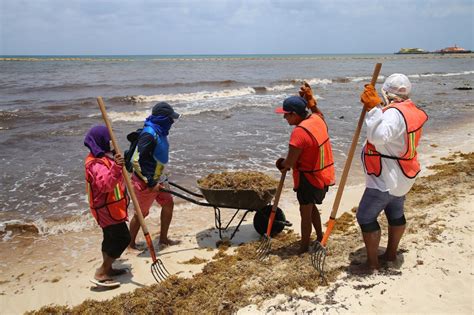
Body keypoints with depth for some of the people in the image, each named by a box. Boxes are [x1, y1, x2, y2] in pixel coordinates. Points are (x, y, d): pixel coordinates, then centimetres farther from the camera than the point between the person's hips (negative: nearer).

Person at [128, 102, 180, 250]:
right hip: (145, 182, -9)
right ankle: (131, 244, 25)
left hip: (157, 179, 9)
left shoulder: (159, 131, 3)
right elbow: (137, 161, -29)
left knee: (168, 204, 13)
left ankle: (163, 238, 27)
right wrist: (151, 183, -25)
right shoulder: (149, 135, -26)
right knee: (141, 213, 5)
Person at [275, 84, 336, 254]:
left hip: (309, 179, -9)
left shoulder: (299, 132, -28)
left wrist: (281, 164, -3)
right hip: (323, 175, 9)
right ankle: (320, 237, 41)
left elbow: (290, 162, -25)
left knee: (305, 213, 6)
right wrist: (311, 101, 17)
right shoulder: (317, 119, -3)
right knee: (311, 207, 27)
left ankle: (304, 249, 20)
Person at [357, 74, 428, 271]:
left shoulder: (394, 113, -26)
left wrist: (374, 108, -39)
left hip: (385, 180, -10)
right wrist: (376, 107, 3)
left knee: (365, 218, -1)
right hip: (402, 178, 10)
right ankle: (391, 253, 41)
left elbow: (378, 136, -43)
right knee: (396, 214, 23)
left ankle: (372, 263, 7)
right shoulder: (411, 110, 5)